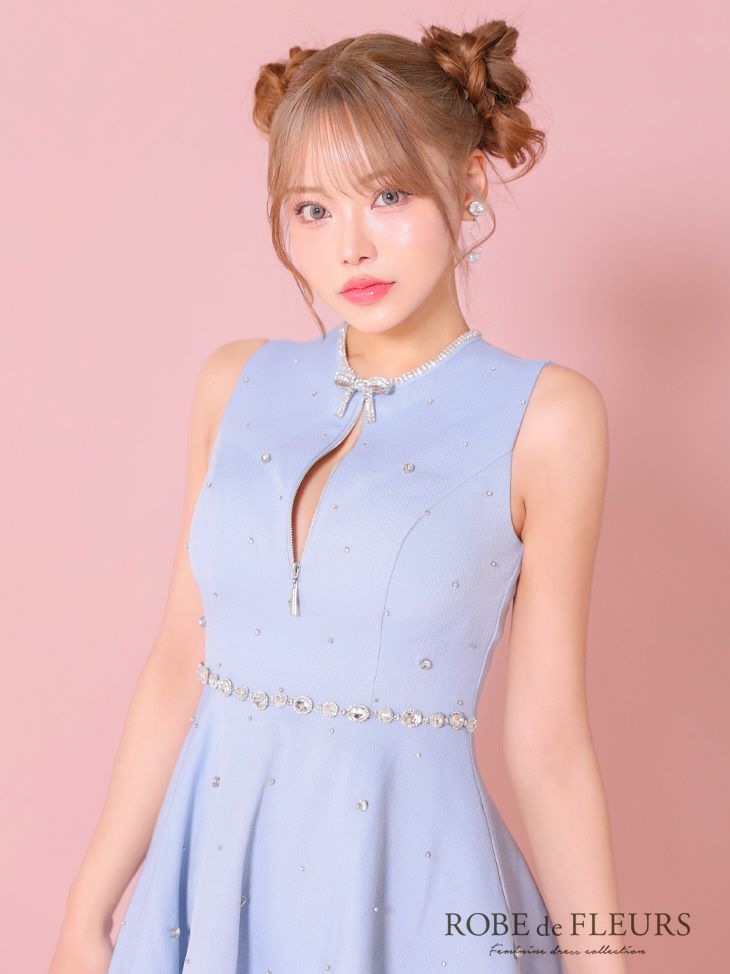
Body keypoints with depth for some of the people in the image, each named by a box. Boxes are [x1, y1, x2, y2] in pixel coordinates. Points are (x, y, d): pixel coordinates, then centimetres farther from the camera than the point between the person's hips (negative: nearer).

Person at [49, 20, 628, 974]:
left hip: (409, 873, -3)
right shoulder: (237, 383, 0)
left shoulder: (543, 416, -10)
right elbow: (181, 656, 4)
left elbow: (547, 740, -7)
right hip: (212, 859, 4)